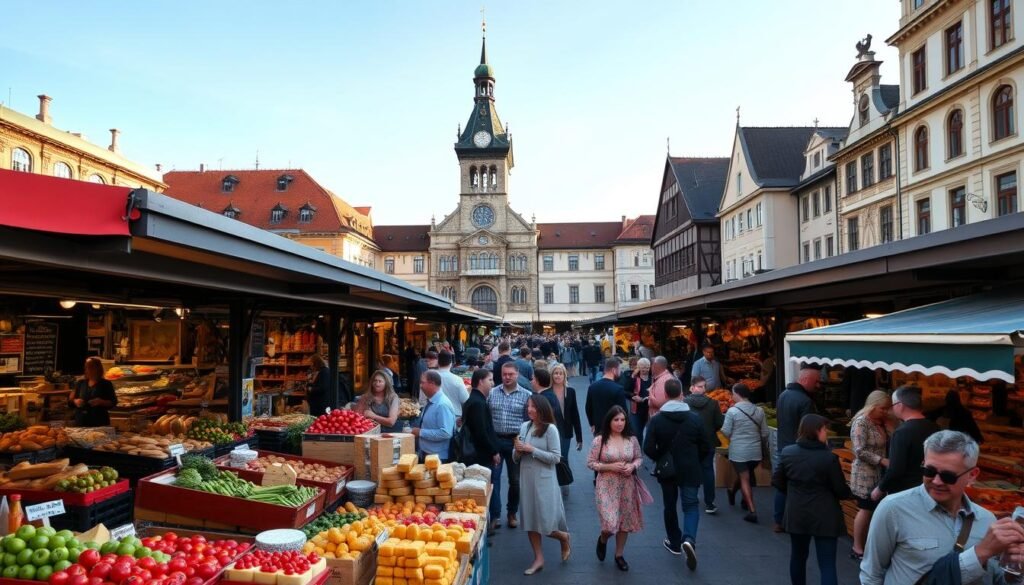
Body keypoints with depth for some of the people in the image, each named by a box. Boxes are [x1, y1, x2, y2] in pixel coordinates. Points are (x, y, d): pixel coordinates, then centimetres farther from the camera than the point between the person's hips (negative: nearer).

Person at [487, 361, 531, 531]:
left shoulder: (526, 395, -1)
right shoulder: (492, 393, 4)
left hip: (515, 442, -1)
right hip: (495, 440, 1)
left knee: (515, 479, 10)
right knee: (493, 478, -1)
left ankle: (512, 514, 27)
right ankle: (495, 516, 6)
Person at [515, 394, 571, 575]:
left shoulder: (550, 429, -12)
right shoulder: (524, 426, 3)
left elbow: (556, 458, -14)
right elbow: (516, 458, 12)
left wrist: (532, 450, -17)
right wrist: (518, 451, -11)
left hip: (544, 480, -5)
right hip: (526, 478, 5)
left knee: (545, 521, 0)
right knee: (530, 519, 9)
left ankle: (564, 537, 32)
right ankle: (538, 558, 23)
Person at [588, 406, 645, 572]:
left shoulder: (632, 439, -2)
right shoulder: (599, 440, -10)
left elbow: (640, 457, 10)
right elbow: (590, 463, -7)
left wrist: (632, 466, -11)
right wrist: (610, 466, -18)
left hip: (627, 486, 3)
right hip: (607, 486, -3)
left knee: (625, 521, 11)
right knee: (610, 523, -9)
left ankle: (619, 555, 31)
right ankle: (602, 540, 27)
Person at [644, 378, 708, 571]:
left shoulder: (656, 419, -10)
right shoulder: (695, 418, -7)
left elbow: (649, 449, -12)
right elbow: (706, 448, -2)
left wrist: (661, 459, 8)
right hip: (690, 470, 0)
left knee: (670, 506, 17)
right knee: (690, 505, 7)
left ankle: (674, 542, 27)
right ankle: (689, 539, -17)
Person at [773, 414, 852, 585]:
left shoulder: (787, 452, -4)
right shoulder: (829, 457, -17)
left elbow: (777, 481, 5)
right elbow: (841, 490, -9)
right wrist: (850, 494, 13)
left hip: (796, 515, 4)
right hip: (824, 517, -4)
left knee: (798, 556, 22)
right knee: (827, 564, 0)